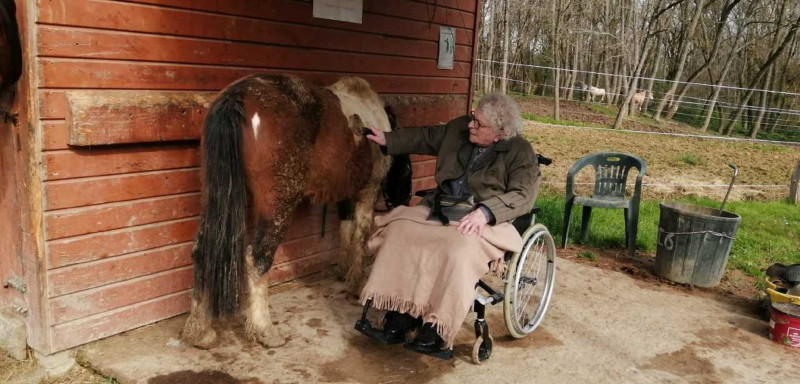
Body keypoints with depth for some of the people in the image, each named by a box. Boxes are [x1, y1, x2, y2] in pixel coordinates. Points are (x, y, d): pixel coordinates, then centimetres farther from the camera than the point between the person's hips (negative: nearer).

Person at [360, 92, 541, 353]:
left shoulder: (520, 152, -6)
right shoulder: (459, 128, 9)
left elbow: (523, 195, -15)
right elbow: (425, 138, 25)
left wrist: (485, 211, -29)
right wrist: (388, 140, 18)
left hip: (483, 220, -5)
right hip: (438, 210, 6)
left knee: (459, 251, -36)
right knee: (399, 230, -20)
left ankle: (438, 328, -24)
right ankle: (401, 310, -14)